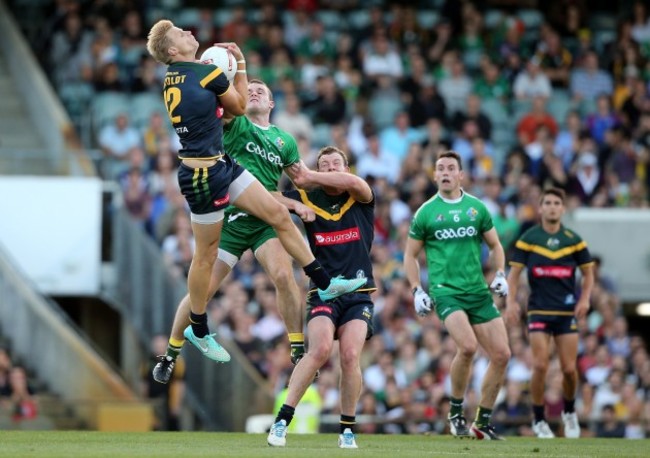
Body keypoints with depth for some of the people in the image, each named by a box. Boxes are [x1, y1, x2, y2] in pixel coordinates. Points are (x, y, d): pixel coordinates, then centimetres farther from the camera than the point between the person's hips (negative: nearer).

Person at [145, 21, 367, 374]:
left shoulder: (173, 78, 7)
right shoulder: (207, 73, -17)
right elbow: (239, 106, 0)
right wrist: (240, 63, 10)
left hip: (221, 164, 9)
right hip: (204, 175, -9)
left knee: (280, 215, 7)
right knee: (206, 254, 4)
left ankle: (324, 284, 12)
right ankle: (198, 331, 18)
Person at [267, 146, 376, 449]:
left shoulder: (360, 199, 2)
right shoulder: (307, 198, 4)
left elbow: (354, 183, -22)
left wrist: (308, 177, -25)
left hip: (358, 294, 1)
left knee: (351, 356, -16)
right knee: (321, 349, -23)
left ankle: (347, 430, -1)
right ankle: (282, 420, -17)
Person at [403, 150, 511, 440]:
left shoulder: (477, 207, 8)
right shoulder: (426, 212, 2)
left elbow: (495, 245, 18)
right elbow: (410, 255, 10)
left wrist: (500, 275, 2)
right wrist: (417, 291, -1)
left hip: (478, 292, 4)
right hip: (445, 291, -4)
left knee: (501, 354, -2)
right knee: (468, 346, -27)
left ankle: (483, 423, 12)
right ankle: (456, 413, -6)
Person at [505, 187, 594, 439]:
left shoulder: (574, 240, 3)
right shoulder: (528, 239, 0)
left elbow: (588, 273, 12)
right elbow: (514, 273, 3)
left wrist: (585, 299, -3)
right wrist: (511, 301, -12)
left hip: (567, 312, 1)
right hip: (539, 311, -1)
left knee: (569, 369, -2)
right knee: (540, 365, -12)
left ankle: (569, 412, 25)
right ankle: (539, 420, 2)